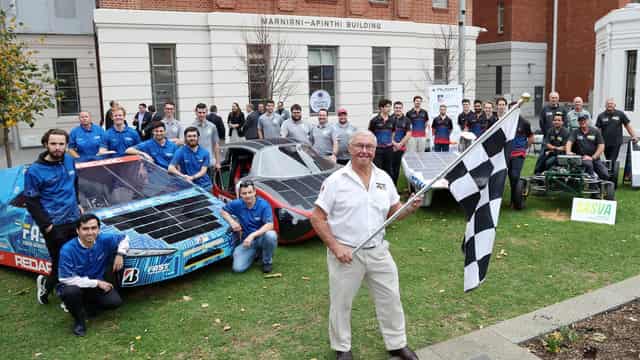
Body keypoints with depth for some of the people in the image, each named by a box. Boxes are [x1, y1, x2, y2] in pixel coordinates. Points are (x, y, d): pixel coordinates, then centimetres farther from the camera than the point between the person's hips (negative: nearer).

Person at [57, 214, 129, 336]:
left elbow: (124, 238, 6)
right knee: (71, 291, -37)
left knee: (115, 302, -19)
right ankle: (79, 320, -6)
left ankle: (85, 307, 11)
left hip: (97, 286, 4)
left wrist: (120, 254, -13)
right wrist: (97, 282, -24)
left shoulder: (104, 240, -14)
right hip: (75, 286, -3)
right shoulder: (68, 250, -25)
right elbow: (67, 279, -25)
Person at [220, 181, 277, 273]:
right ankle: (256, 253, 15)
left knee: (270, 235, -39)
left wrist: (252, 235, -35)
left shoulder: (263, 205, -16)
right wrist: (232, 221, -10)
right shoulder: (237, 204, -5)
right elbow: (223, 211, 11)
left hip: (261, 238, -2)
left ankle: (267, 261, -8)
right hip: (246, 240, 2)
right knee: (238, 268, -18)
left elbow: (270, 225, -26)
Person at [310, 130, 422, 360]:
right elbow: (317, 218, -10)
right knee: (341, 303, 9)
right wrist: (335, 247, -17)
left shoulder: (384, 179, 4)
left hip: (378, 251, 4)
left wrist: (411, 207, -9)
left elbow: (393, 212, 13)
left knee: (390, 298, 14)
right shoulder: (336, 181, -10)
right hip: (346, 253, -4)